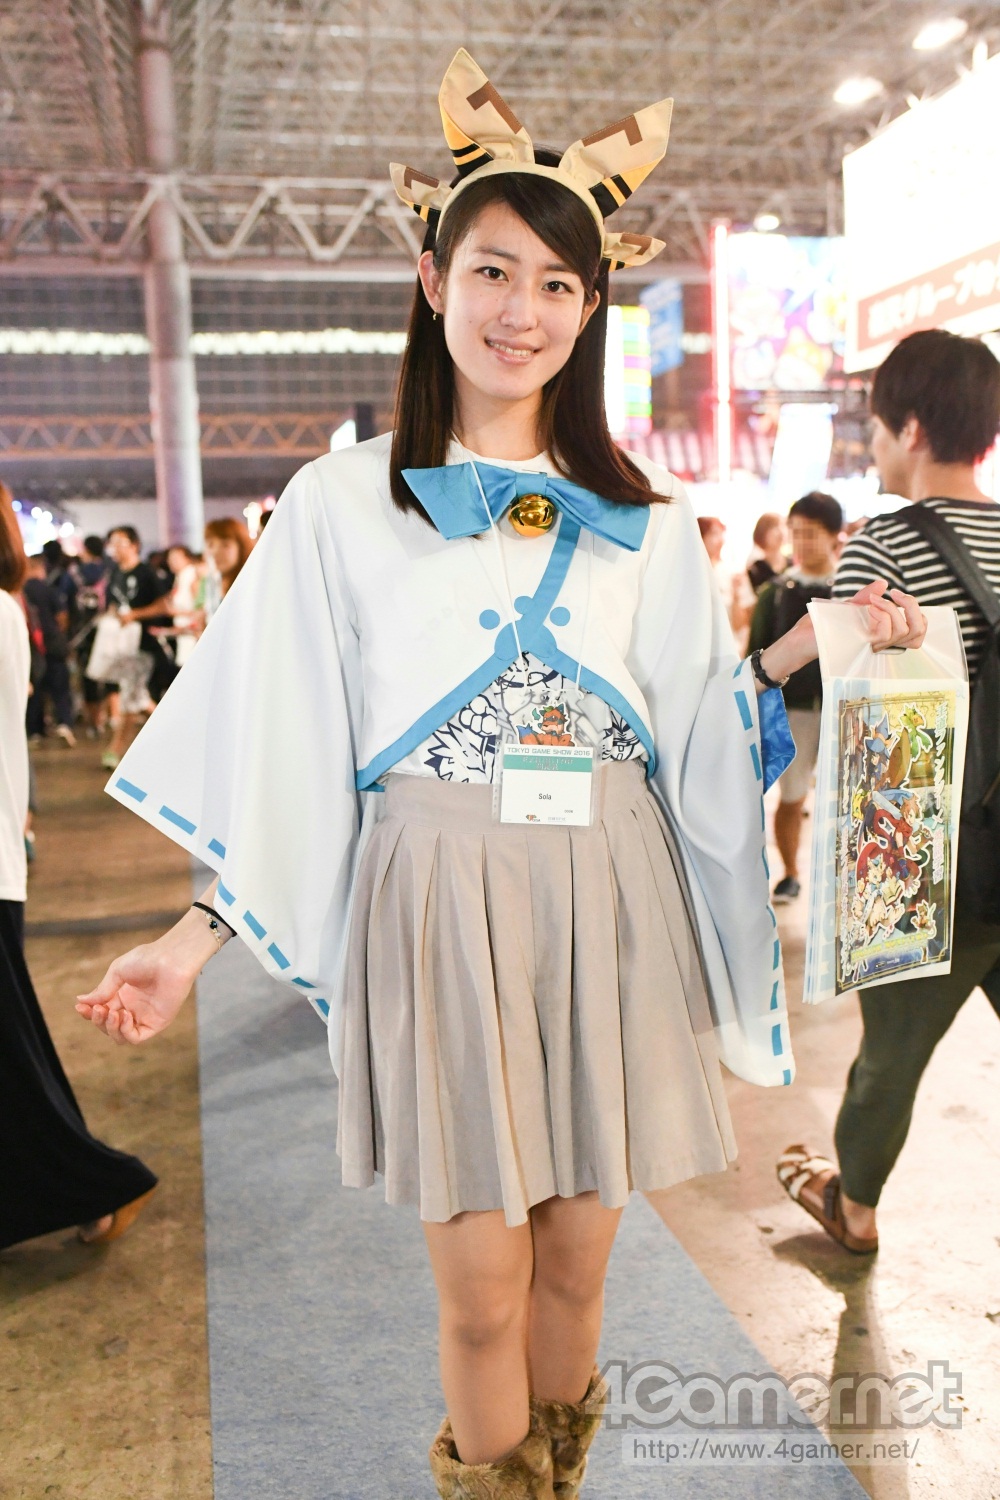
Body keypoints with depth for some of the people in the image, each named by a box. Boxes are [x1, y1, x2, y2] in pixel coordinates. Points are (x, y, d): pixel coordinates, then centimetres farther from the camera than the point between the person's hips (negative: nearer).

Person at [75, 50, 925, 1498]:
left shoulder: (642, 518, 10)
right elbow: (273, 748, 1)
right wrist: (195, 935, -3)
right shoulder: (343, 501, 2)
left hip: (610, 906, 3)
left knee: (575, 1263, 15)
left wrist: (820, 636, -4)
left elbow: (698, 726, 9)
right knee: (481, 1284, 6)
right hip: (441, 904, -2)